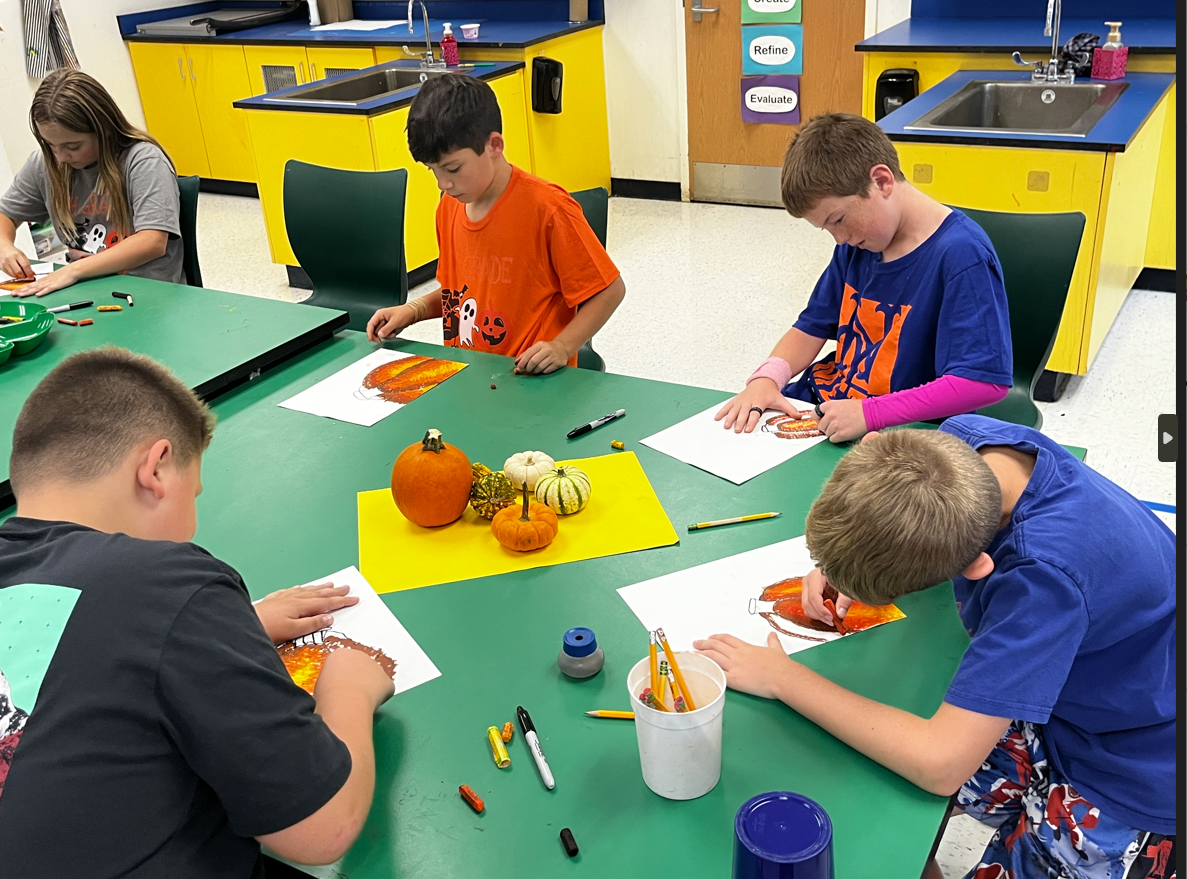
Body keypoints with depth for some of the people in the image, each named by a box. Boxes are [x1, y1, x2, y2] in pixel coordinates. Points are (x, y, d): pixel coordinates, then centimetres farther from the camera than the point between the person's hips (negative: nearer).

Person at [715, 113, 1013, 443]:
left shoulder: (961, 256, -18)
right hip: (822, 406, 7)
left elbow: (986, 380, -25)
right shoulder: (855, 243, 7)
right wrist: (766, 378, -5)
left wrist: (869, 414, -30)